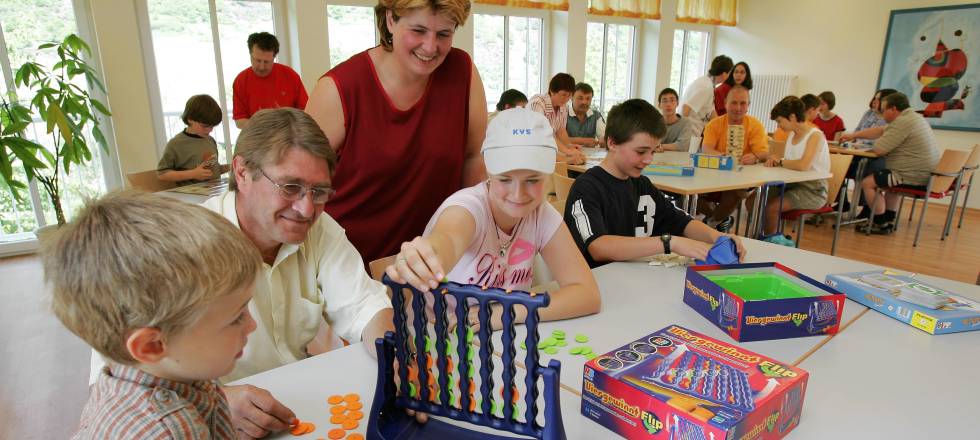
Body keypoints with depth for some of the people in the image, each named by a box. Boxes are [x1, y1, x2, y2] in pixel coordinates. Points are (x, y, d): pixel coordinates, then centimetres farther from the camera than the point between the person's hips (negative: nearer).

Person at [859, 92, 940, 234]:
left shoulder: (903, 122, -20)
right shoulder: (914, 117, 13)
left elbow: (879, 150, -21)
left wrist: (878, 142, 2)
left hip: (914, 177, -10)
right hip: (926, 175, 11)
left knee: (867, 183, -5)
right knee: (892, 180, 34)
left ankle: (882, 224, 5)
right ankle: (889, 221, 33)